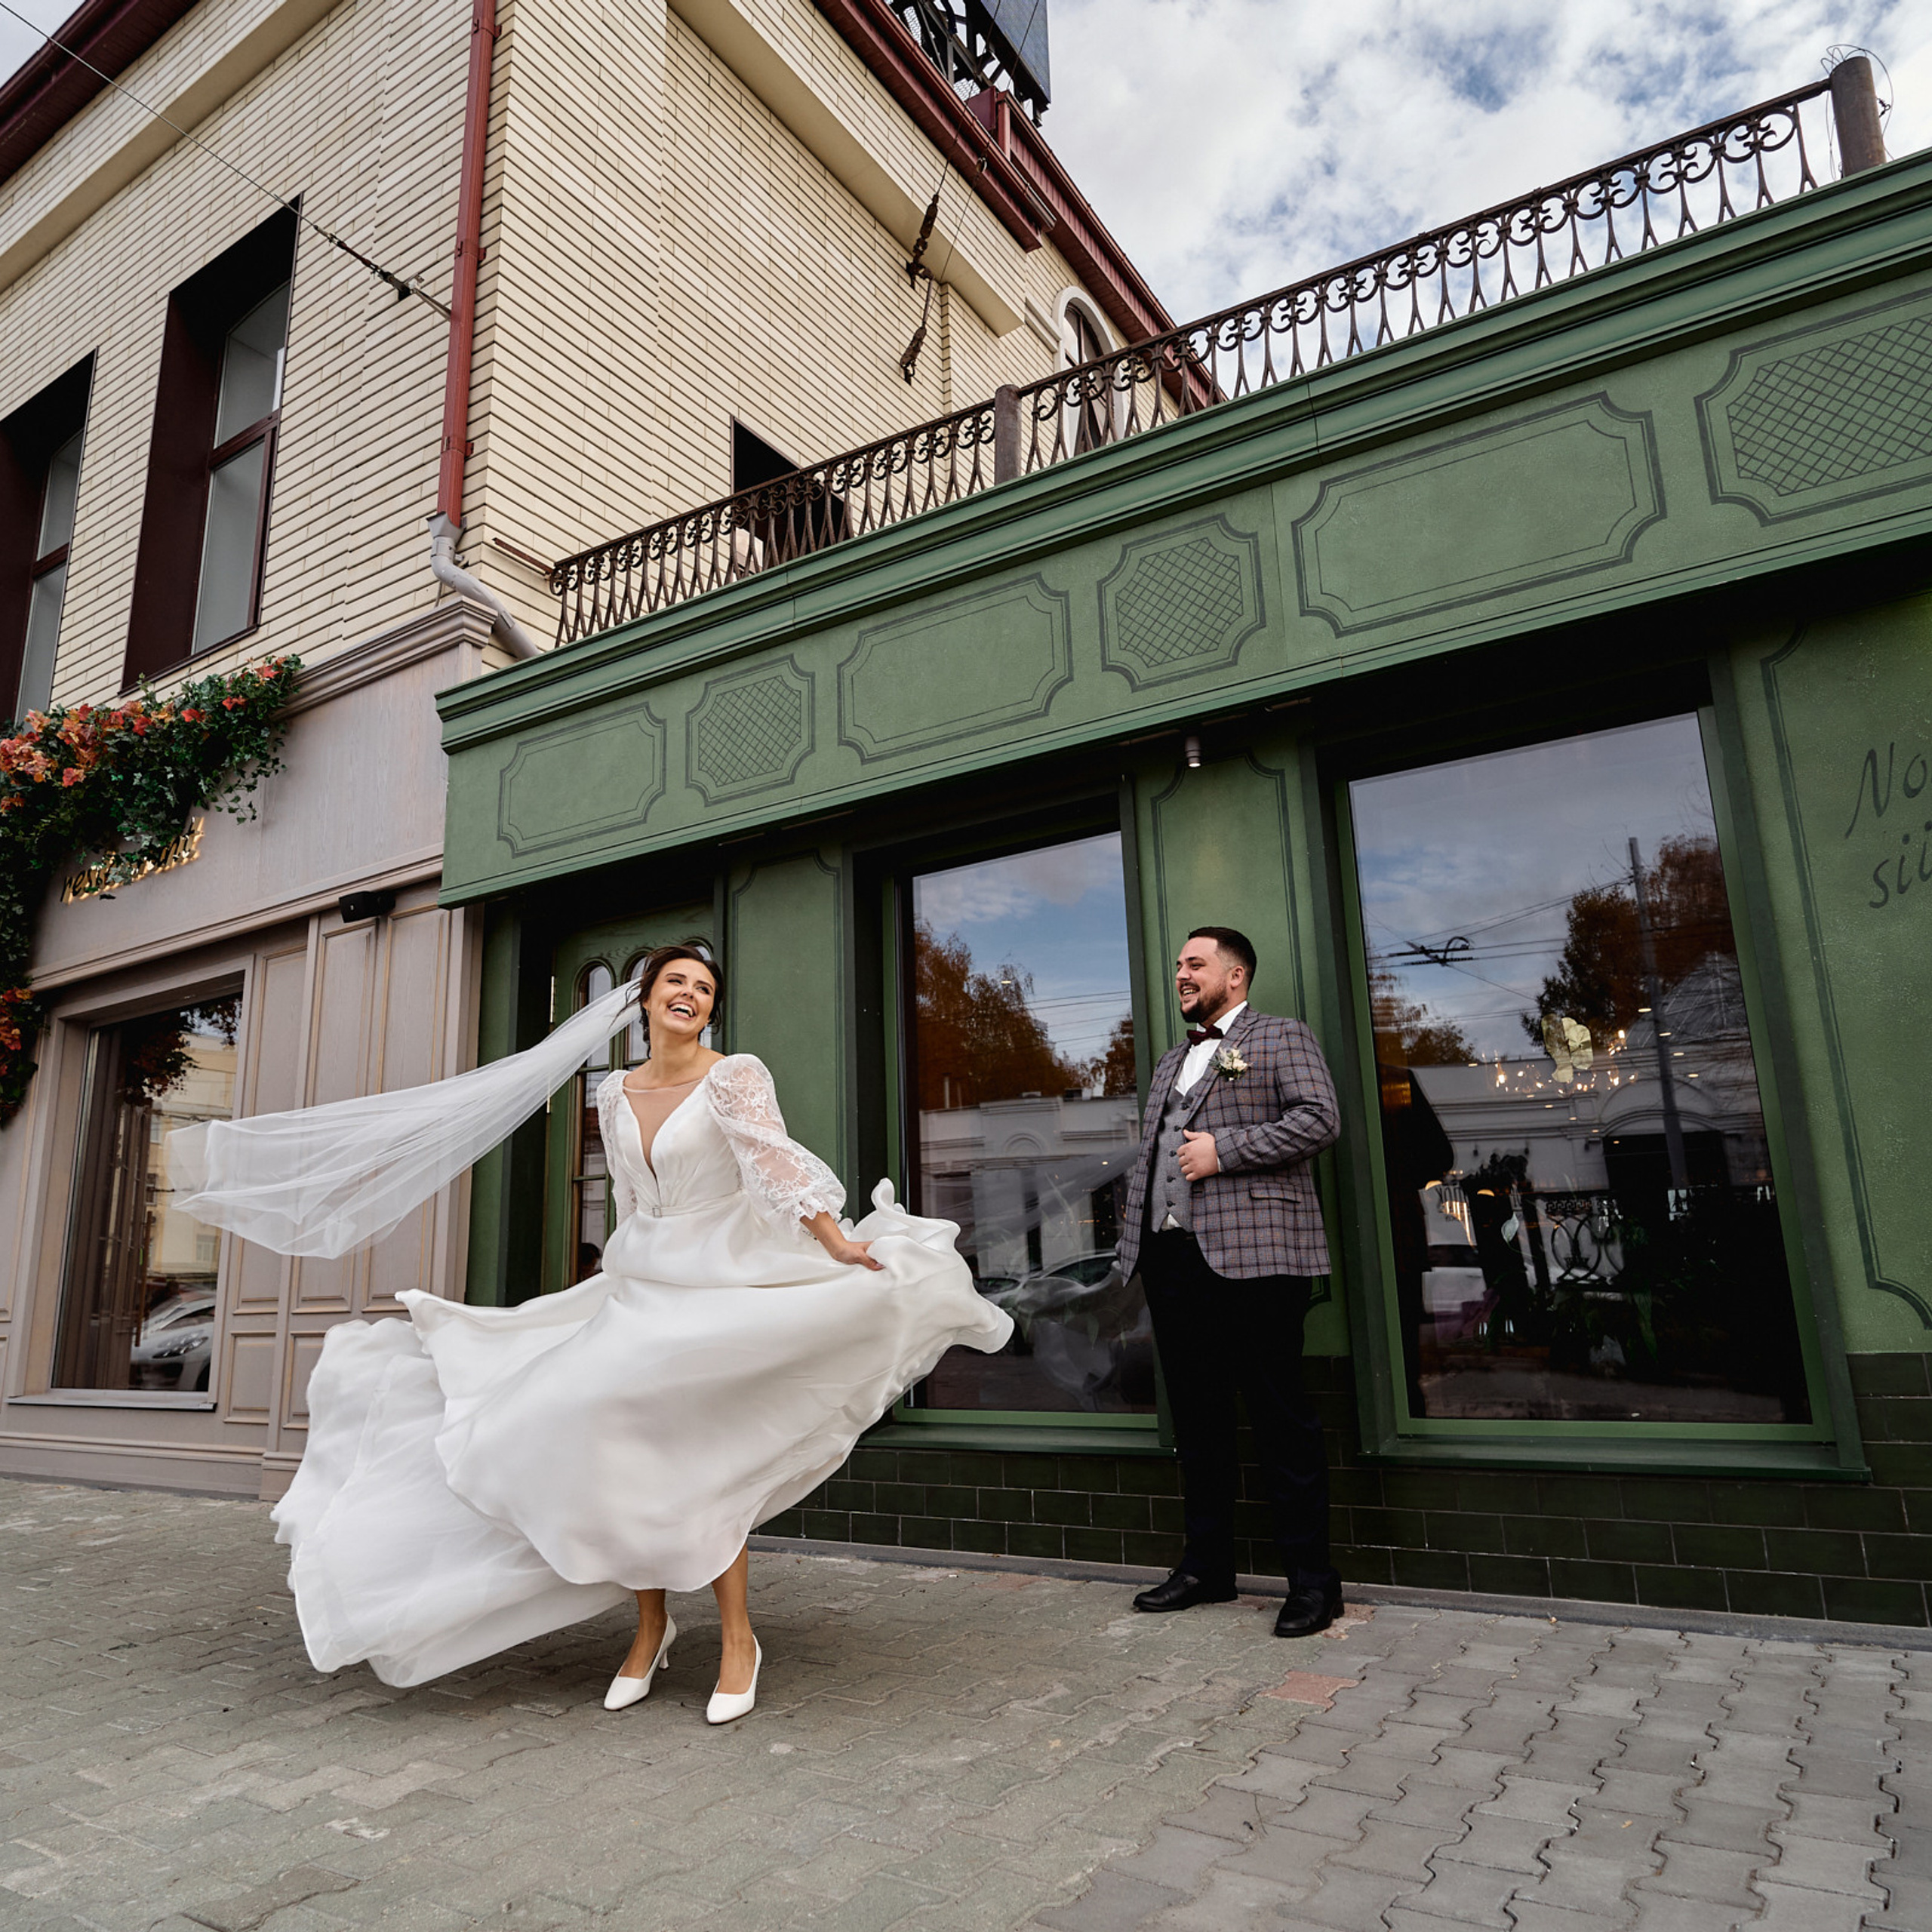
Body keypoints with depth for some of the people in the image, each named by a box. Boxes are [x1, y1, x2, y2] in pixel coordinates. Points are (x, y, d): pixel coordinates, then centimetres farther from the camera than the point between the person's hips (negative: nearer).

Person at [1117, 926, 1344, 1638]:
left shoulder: (1281, 1038, 3)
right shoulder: (1171, 1061, 25)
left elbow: (1320, 1118, -11)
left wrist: (1224, 1150, -15)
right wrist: (1137, 1235, 14)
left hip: (1253, 1256, -7)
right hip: (1174, 1258, 8)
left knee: (1280, 1418, -1)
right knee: (1196, 1418, 13)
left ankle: (1311, 1578, 10)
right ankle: (1206, 1564, 25)